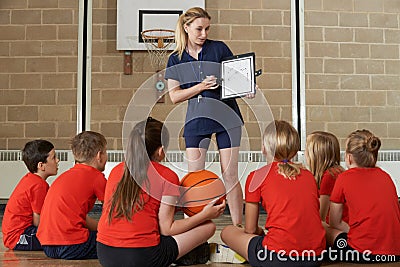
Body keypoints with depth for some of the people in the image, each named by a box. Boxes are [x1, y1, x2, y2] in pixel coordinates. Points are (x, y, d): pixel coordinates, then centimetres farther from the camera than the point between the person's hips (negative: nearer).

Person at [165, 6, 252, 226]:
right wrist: (201, 86, -14)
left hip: (226, 115, -1)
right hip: (196, 118, 1)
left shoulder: (219, 48, 3)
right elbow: (174, 96, -1)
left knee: (230, 176, 0)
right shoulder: (176, 59, 5)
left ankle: (238, 228, 10)